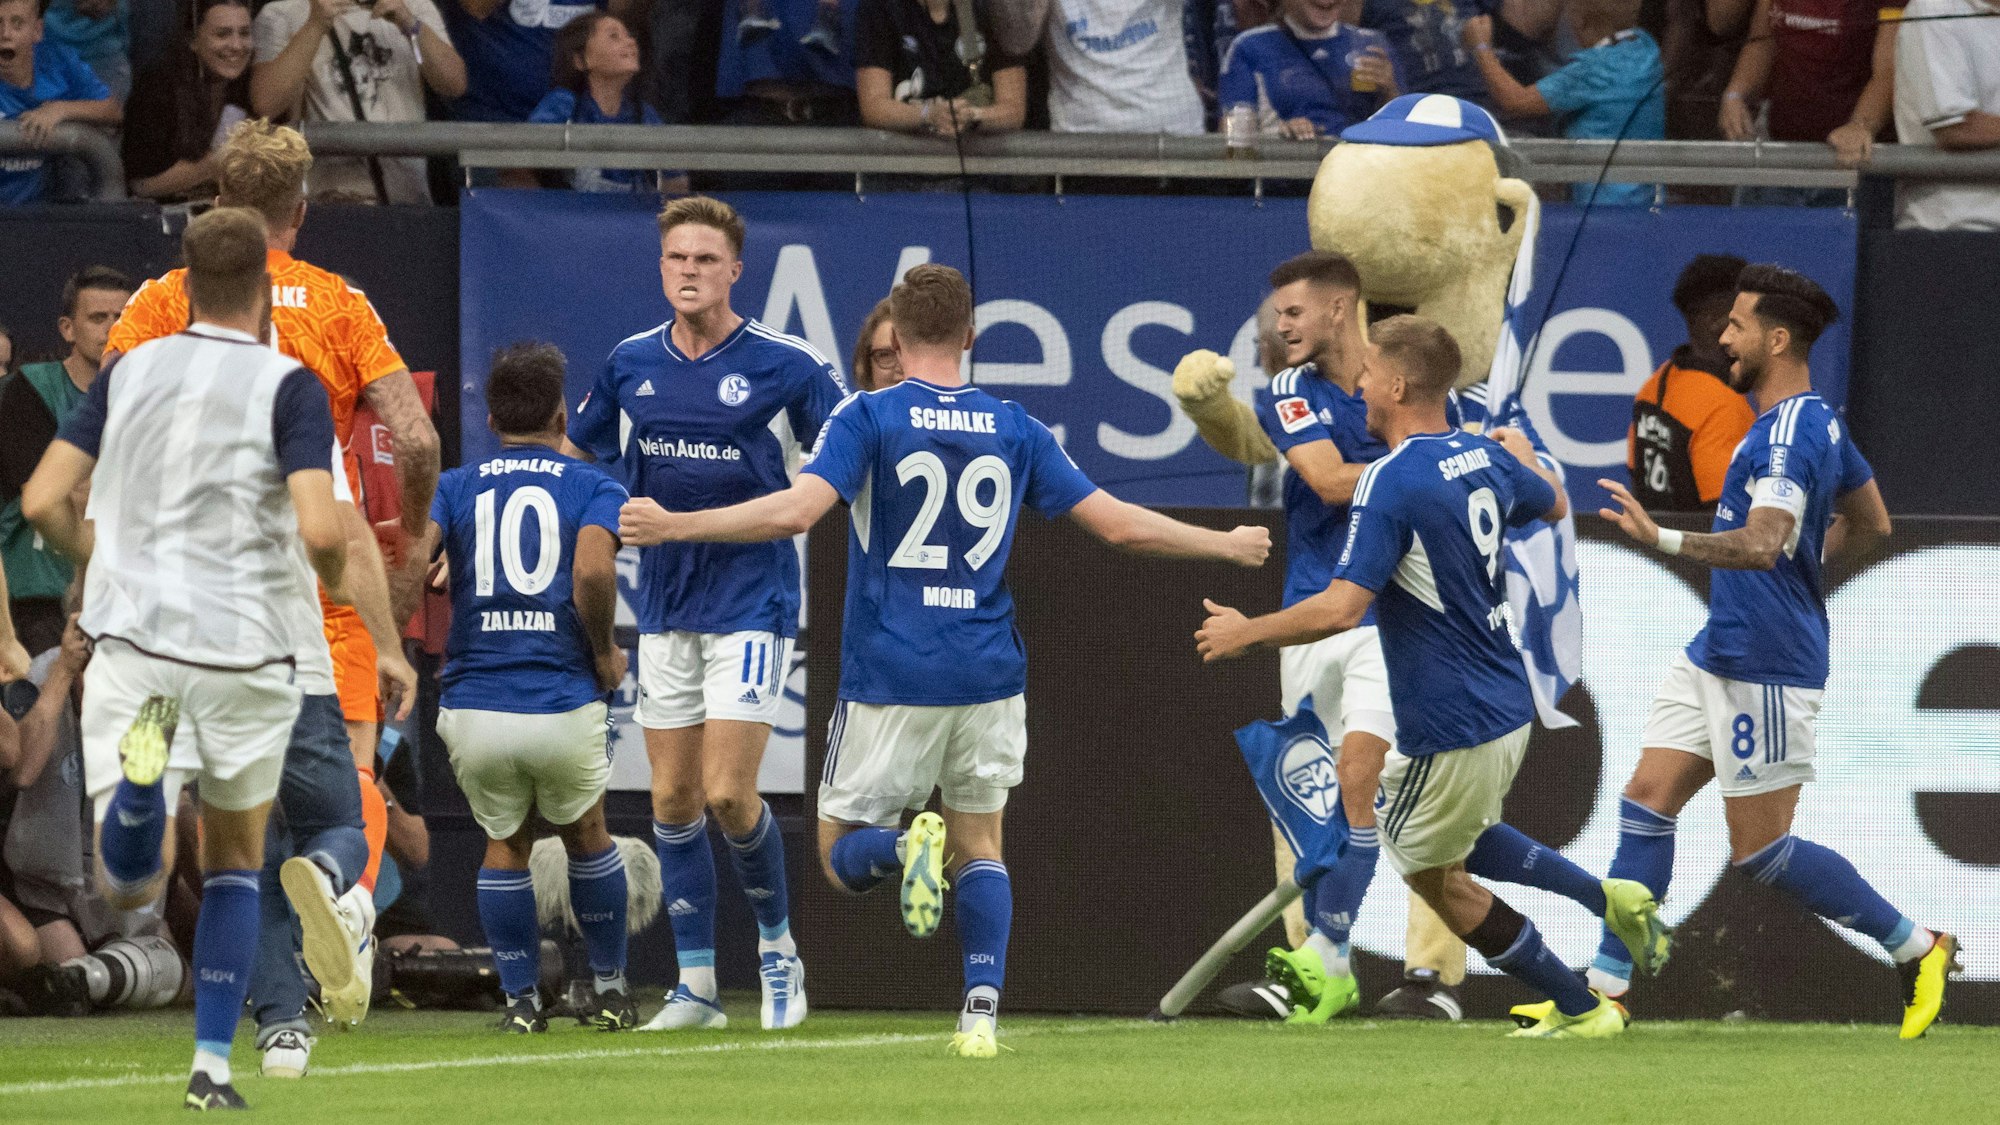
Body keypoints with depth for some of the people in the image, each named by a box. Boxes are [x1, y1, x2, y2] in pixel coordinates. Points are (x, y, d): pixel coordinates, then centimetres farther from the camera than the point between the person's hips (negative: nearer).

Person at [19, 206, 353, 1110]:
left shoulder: (129, 373, 5)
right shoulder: (287, 387, -7)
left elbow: (43, 502, 2)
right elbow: (320, 528, -18)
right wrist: (335, 584, 5)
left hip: (132, 639, 1)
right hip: (244, 654, -1)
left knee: (126, 885, 2)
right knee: (235, 863, 19)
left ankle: (141, 775, -32)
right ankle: (212, 1067, 10)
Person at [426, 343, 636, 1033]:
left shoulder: (455, 489, 10)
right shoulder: (593, 490, 4)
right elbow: (593, 571, -16)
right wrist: (605, 651, 0)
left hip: (472, 709, 1)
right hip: (564, 704, -1)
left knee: (504, 845, 22)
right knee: (586, 836, 24)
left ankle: (521, 999, 15)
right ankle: (610, 989, 27)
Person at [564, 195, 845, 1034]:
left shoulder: (785, 365, -8)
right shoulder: (631, 365, 5)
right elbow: (569, 455, 19)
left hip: (753, 603, -5)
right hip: (665, 607, 5)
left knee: (728, 795, -11)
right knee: (673, 799, 4)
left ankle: (778, 942, 13)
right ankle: (696, 984, 12)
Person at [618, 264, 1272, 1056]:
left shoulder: (868, 419, -5)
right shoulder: (1015, 430, 6)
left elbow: (796, 511, -20)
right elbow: (1119, 525, 6)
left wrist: (673, 526, -14)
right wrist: (1225, 546, 21)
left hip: (890, 678, -3)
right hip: (988, 677, 3)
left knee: (843, 856, 9)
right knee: (981, 850, 15)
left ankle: (908, 844, -26)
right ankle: (982, 1010, -5)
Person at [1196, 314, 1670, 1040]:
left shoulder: (1391, 483, -22)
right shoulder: (1484, 459, 3)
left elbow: (1341, 609, -28)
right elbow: (1555, 506, 25)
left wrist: (1246, 633, -13)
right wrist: (1523, 454, 46)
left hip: (1450, 729, -8)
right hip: (1507, 708, 8)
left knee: (1437, 878, 12)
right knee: (1456, 840, 31)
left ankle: (1580, 1009, 15)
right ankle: (1607, 897, 18)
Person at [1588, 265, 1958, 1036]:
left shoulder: (1790, 434, -21)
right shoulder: (1818, 423, 11)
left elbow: (1764, 545, -34)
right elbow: (1870, 525, 24)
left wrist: (1661, 539, -40)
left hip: (1765, 670, -10)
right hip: (1718, 652, 10)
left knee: (1760, 851, -3)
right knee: (1647, 801, 5)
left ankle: (1916, 950, 9)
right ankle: (1606, 986, 6)